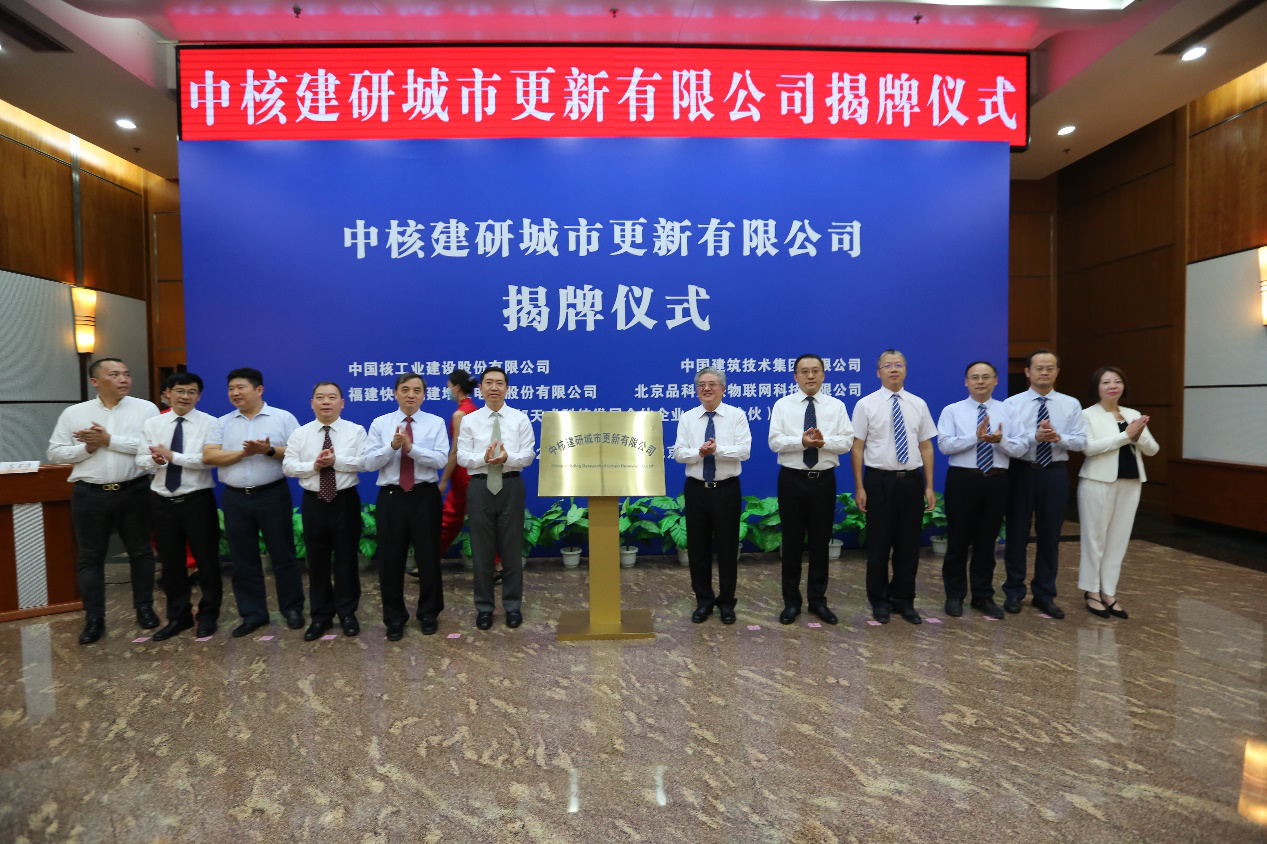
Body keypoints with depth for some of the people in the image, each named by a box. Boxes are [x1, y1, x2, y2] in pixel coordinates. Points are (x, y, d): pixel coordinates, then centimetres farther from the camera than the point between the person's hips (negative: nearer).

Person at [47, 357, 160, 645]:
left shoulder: (145, 408, -3)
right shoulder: (73, 413, 5)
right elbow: (55, 452, 6)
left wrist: (110, 440, -15)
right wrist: (87, 448, -11)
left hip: (133, 492, -2)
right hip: (90, 495, 2)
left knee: (140, 552, 9)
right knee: (90, 557, 8)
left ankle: (144, 608, 24)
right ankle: (93, 619, 20)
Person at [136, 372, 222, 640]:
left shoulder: (209, 423, -7)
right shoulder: (152, 423, 6)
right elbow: (141, 460, 2)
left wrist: (173, 456, -20)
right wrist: (154, 460, -19)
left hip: (198, 500, -4)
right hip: (162, 501, 4)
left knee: (206, 559, 6)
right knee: (171, 562, 14)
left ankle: (208, 615, 24)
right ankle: (178, 617, 30)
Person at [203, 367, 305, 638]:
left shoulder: (283, 418, 0)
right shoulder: (222, 423, 9)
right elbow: (208, 456, -2)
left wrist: (270, 450, -20)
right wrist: (244, 452, -12)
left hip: (272, 495, -3)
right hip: (235, 498, 4)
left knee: (282, 555, 3)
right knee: (243, 559, 10)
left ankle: (292, 609, 17)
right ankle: (252, 615, 21)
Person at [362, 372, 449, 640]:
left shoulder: (435, 423, 1)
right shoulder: (380, 424, 4)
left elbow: (440, 460, -11)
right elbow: (367, 463, -4)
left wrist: (411, 447, -23)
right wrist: (392, 446, -19)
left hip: (425, 496, -1)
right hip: (391, 496, 1)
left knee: (428, 556, 10)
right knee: (390, 559, 8)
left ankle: (429, 614, 29)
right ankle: (394, 618, 26)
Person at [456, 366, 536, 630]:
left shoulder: (520, 418, 3)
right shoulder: (469, 420, 5)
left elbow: (528, 454, -3)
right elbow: (462, 456, -2)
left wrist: (507, 458, -23)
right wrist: (484, 458, -21)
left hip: (510, 486, 0)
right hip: (480, 487, 1)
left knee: (511, 549, 7)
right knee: (482, 549, 7)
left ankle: (513, 606, 20)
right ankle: (484, 608, 20)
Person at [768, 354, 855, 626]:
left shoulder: (836, 406, 5)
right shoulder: (782, 405, 2)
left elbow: (847, 441, -3)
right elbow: (775, 441, -8)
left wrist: (823, 442, -22)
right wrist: (802, 441, -23)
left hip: (823, 480, 1)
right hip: (792, 480, -1)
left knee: (821, 541, 10)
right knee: (792, 541, 6)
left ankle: (818, 599, 24)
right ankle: (791, 601, 19)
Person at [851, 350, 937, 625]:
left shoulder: (918, 404, 7)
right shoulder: (866, 404, -3)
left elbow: (926, 447, 7)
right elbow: (857, 447, -4)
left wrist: (929, 486, 3)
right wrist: (859, 487, -9)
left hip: (911, 481, 3)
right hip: (879, 480, -3)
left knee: (909, 544, 10)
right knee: (878, 543, 6)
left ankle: (904, 600, 26)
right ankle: (879, 601, 23)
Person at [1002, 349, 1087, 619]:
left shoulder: (1071, 404, 4)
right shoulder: (1011, 404, -3)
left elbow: (1081, 441, -3)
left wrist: (1059, 438, -22)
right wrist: (1034, 437, -28)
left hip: (1055, 474, 2)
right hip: (1021, 473, -2)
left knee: (1050, 535, 10)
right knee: (1017, 534, 7)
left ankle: (1044, 594, 23)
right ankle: (1014, 592, 21)